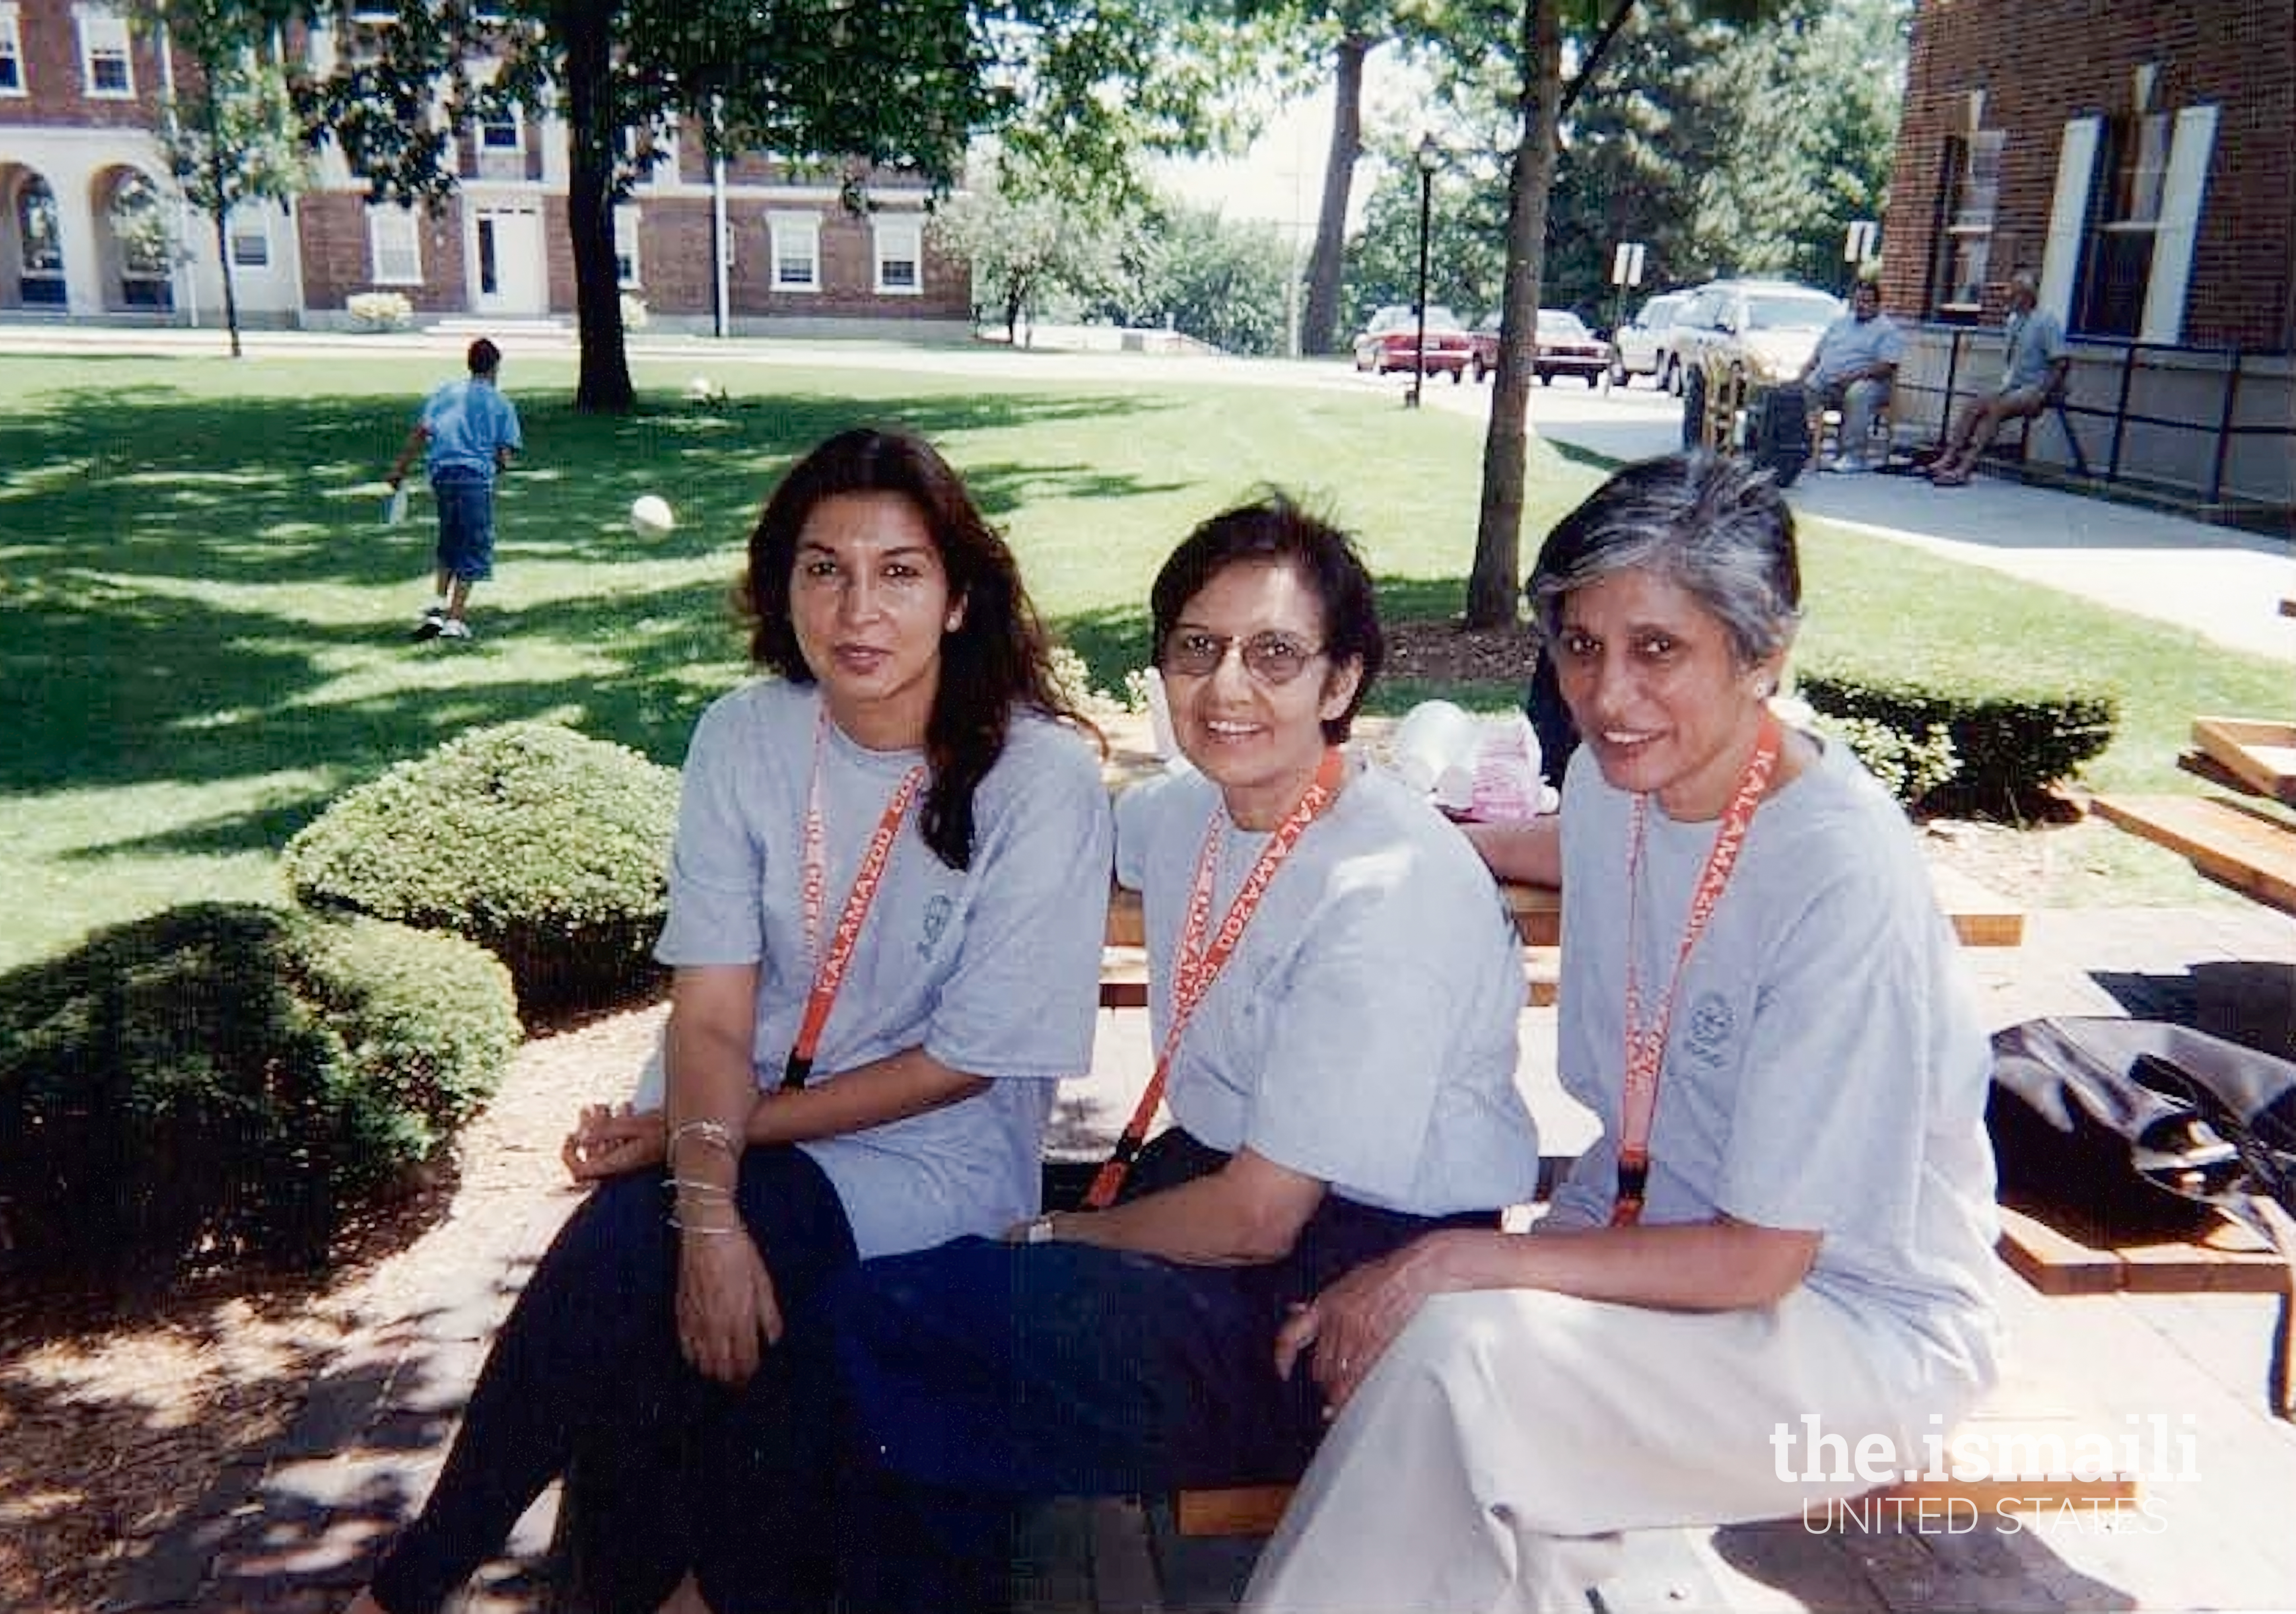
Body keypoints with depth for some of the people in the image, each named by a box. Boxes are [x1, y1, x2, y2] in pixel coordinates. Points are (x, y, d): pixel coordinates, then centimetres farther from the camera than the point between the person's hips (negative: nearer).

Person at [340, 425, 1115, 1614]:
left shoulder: (1042, 777, -16)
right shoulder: (744, 738, -4)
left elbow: (964, 1060, -13)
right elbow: (711, 1015, -8)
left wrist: (698, 1138, -11)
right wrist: (707, 1211, -26)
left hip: (932, 1159, -3)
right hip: (753, 1134, 4)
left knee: (628, 1249, -24)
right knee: (651, 1235, -26)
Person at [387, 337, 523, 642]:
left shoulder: (444, 393, 14)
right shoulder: (501, 404, 5)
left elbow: (420, 432, 3)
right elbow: (504, 456, -1)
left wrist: (400, 469, 4)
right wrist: (499, 466, 20)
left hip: (441, 474, 4)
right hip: (476, 475, -4)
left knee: (449, 545, 22)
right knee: (474, 550, 3)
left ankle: (436, 607, 10)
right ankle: (454, 620, -2)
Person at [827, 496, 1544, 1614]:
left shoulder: (1392, 890, -21)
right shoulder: (1186, 812, 3)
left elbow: (1259, 1217, -19)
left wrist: (1051, 1239, -6)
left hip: (1352, 1300, -8)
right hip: (1219, 1194, 8)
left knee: (879, 1323, -14)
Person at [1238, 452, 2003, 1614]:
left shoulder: (1844, 881, -26)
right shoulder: (1614, 778, -4)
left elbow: (1756, 1260, -21)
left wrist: (1455, 1261, -22)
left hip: (1859, 1324, -6)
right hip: (1657, 1229, 7)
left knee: (1462, 1342, -29)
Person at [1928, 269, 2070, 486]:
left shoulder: (2047, 321, -9)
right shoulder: (2014, 320, 12)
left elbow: (2062, 364, -12)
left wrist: (2041, 395, -18)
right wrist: (2004, 385, 9)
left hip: (2035, 390, -7)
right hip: (2012, 387, 7)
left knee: (1995, 409, -29)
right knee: (1972, 407, -15)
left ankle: (1965, 468, -39)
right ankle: (1948, 460, -25)